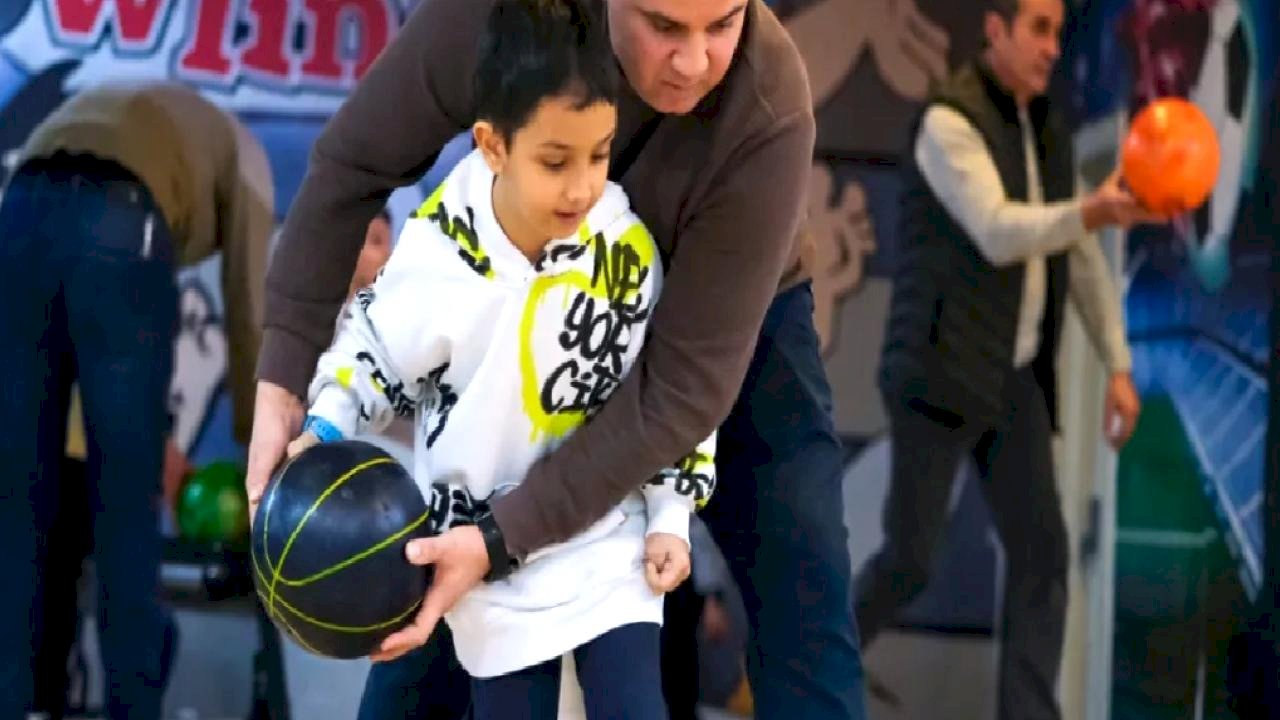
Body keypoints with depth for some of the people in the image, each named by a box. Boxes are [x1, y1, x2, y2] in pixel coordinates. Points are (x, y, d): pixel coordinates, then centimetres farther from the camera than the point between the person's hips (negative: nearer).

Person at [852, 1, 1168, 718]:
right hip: (941, 371, -7)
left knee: (1042, 553, -3)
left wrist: (1119, 366, 8)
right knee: (909, 559, -2)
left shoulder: (1049, 132, 12)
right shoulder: (949, 122, -14)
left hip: (1014, 378, 7)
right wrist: (1095, 212, -44)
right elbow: (997, 234, -28)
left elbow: (1083, 259, 15)